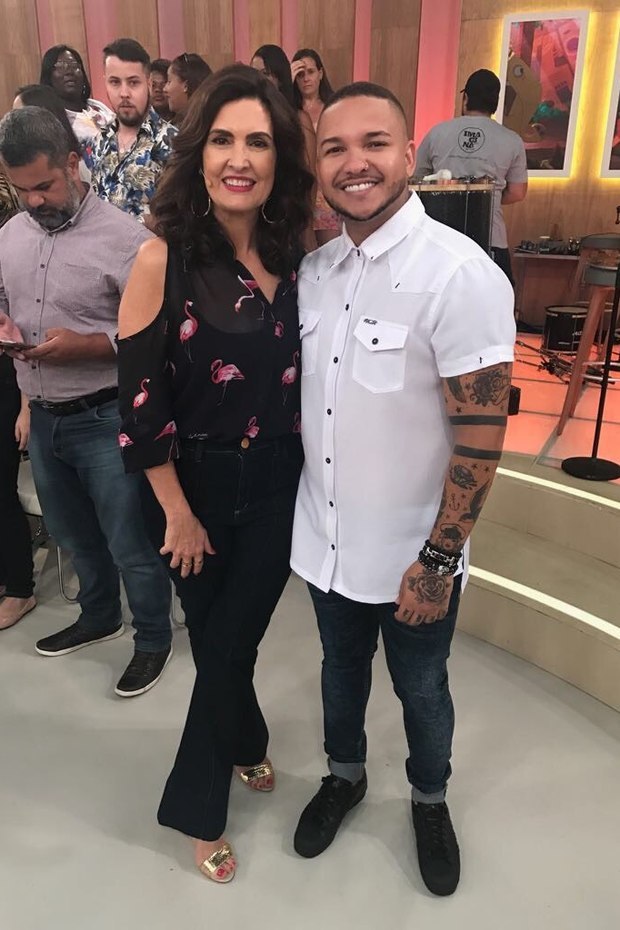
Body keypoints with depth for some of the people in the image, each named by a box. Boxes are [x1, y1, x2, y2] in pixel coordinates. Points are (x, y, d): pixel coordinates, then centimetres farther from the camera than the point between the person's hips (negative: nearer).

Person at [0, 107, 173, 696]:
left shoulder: (124, 238, -15)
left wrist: (85, 345, -26)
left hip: (105, 419, -6)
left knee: (130, 544, 6)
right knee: (73, 534, 23)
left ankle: (154, 638, 29)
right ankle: (99, 616, 46)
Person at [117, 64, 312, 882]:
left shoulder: (293, 256, -2)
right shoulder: (162, 260, -15)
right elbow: (140, 399, -14)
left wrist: (310, 469, 7)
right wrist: (177, 510, -10)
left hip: (278, 486, 4)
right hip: (198, 487, -4)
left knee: (236, 637, 17)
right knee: (220, 644, 14)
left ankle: (199, 803, 43)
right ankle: (245, 741, 45)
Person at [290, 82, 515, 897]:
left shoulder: (459, 274, -20)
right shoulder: (315, 268, -1)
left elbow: (481, 437, -19)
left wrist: (438, 560, -17)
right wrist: (303, 506, 10)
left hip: (411, 554, -4)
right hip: (325, 539, 5)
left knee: (420, 688, 19)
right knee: (341, 668, 25)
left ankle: (430, 800, 49)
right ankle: (344, 776, 53)